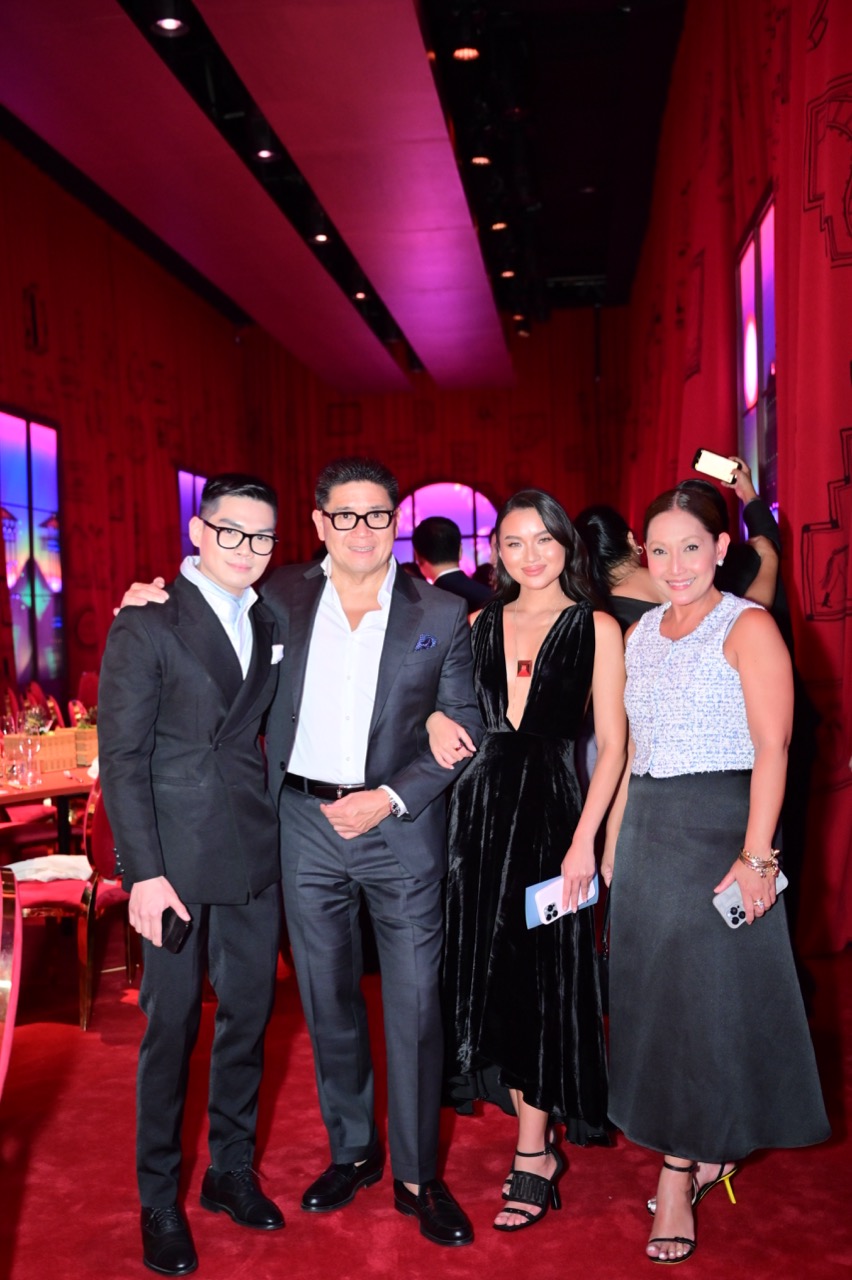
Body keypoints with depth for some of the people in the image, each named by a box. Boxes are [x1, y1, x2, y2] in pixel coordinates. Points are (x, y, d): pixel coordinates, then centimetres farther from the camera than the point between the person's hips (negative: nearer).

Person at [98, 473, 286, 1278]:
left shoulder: (270, 625, 10)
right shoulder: (145, 624, -6)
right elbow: (121, 757, -9)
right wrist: (145, 871, -15)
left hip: (255, 855, 5)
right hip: (175, 860, -5)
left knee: (248, 1014, 13)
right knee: (171, 1026, 5)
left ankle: (231, 1171, 32)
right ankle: (159, 1200, 23)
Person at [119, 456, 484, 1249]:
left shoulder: (440, 615, -3)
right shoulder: (282, 598, 3)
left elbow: (464, 730, -1)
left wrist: (391, 798, -12)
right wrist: (156, 600, 0)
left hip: (402, 827, -2)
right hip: (306, 823, 2)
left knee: (414, 1002, 2)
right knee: (327, 999, 13)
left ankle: (417, 1175, 20)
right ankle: (351, 1150, 33)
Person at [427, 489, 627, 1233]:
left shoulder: (595, 629, -2)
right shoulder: (480, 625, 10)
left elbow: (612, 743, -6)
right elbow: (438, 693, 17)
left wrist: (584, 840, -15)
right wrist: (435, 718, -8)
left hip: (552, 809, -4)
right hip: (480, 807, 4)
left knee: (543, 976, 1)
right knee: (487, 970, 8)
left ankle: (531, 1159, 15)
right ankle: (540, 1145, 24)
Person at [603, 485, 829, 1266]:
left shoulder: (747, 627, -9)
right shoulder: (641, 634, 11)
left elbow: (772, 748, -15)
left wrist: (755, 856, -21)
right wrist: (614, 841, 11)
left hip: (719, 824, -6)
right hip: (646, 829, 7)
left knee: (704, 994, 1)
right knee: (653, 991, 11)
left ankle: (679, 1178, 14)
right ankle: (705, 1153, 29)